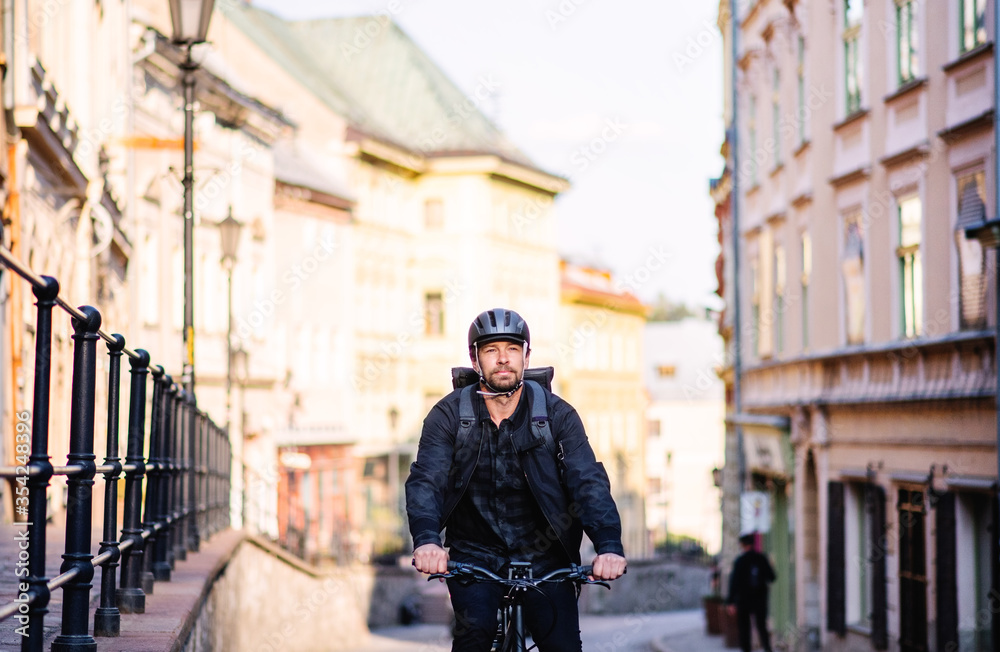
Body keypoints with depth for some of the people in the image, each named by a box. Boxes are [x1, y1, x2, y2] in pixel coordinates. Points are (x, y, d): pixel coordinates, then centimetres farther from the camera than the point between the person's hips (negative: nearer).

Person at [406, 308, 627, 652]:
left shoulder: (557, 414, -4)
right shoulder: (449, 414, -4)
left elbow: (589, 481, -14)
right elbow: (425, 481, -16)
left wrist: (609, 545, -32)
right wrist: (426, 540, -37)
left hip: (541, 555, 1)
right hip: (474, 555, -1)